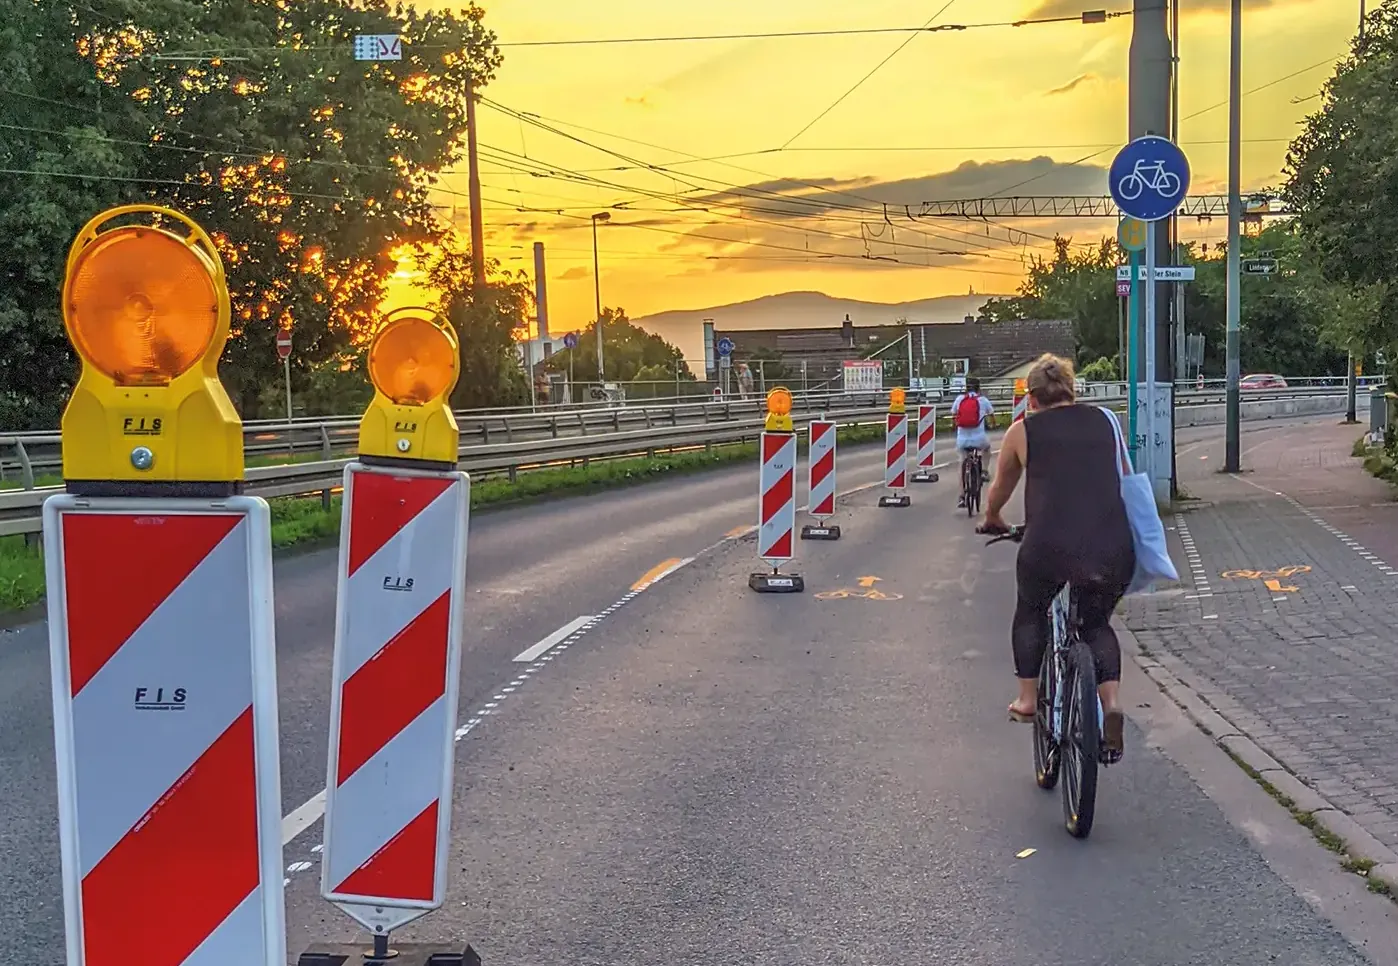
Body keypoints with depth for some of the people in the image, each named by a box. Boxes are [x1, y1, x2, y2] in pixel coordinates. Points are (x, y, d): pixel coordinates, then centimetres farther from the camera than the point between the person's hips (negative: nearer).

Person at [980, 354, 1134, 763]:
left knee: (1030, 612, 29)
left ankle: (1028, 700, 28)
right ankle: (1112, 703, 7)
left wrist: (992, 520, 47)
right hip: (1114, 549, 2)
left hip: (1049, 546, -2)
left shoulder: (1023, 430, 12)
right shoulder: (1105, 421, 17)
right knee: (1098, 622, 26)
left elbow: (999, 489, 27)